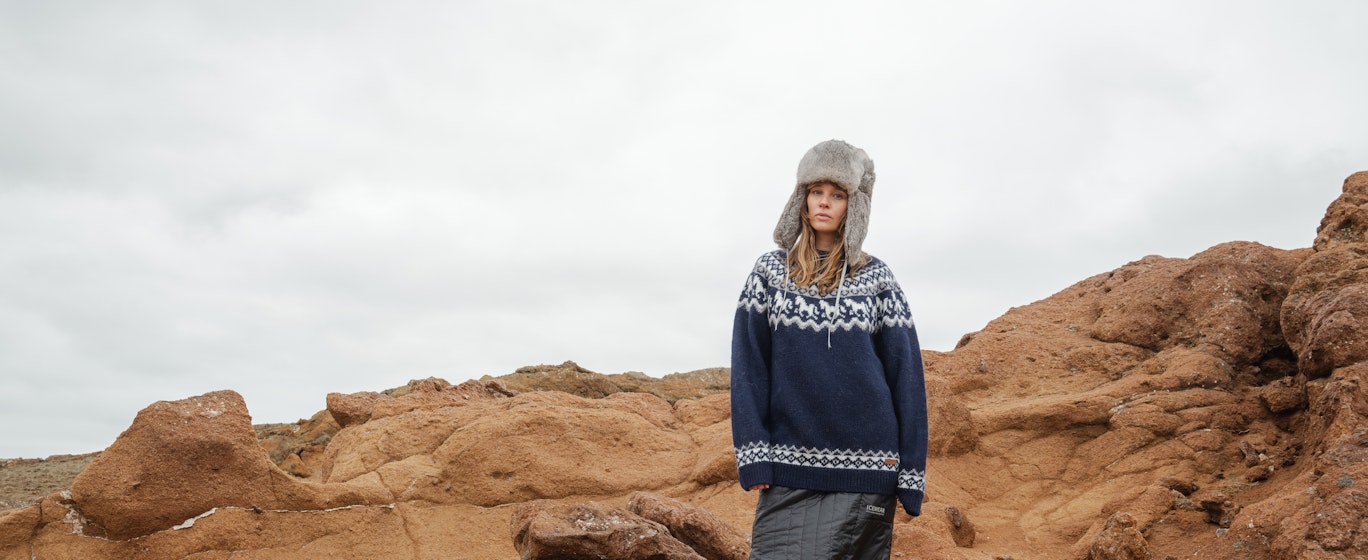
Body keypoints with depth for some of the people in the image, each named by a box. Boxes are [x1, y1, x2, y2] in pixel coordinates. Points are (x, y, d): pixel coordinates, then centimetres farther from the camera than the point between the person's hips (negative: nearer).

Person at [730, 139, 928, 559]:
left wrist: (910, 474, -3)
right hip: (789, 471, 0)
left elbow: (905, 373, 3)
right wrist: (753, 457, -8)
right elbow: (749, 366, 2)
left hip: (864, 473, 0)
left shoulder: (876, 279, 6)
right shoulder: (770, 271, 8)